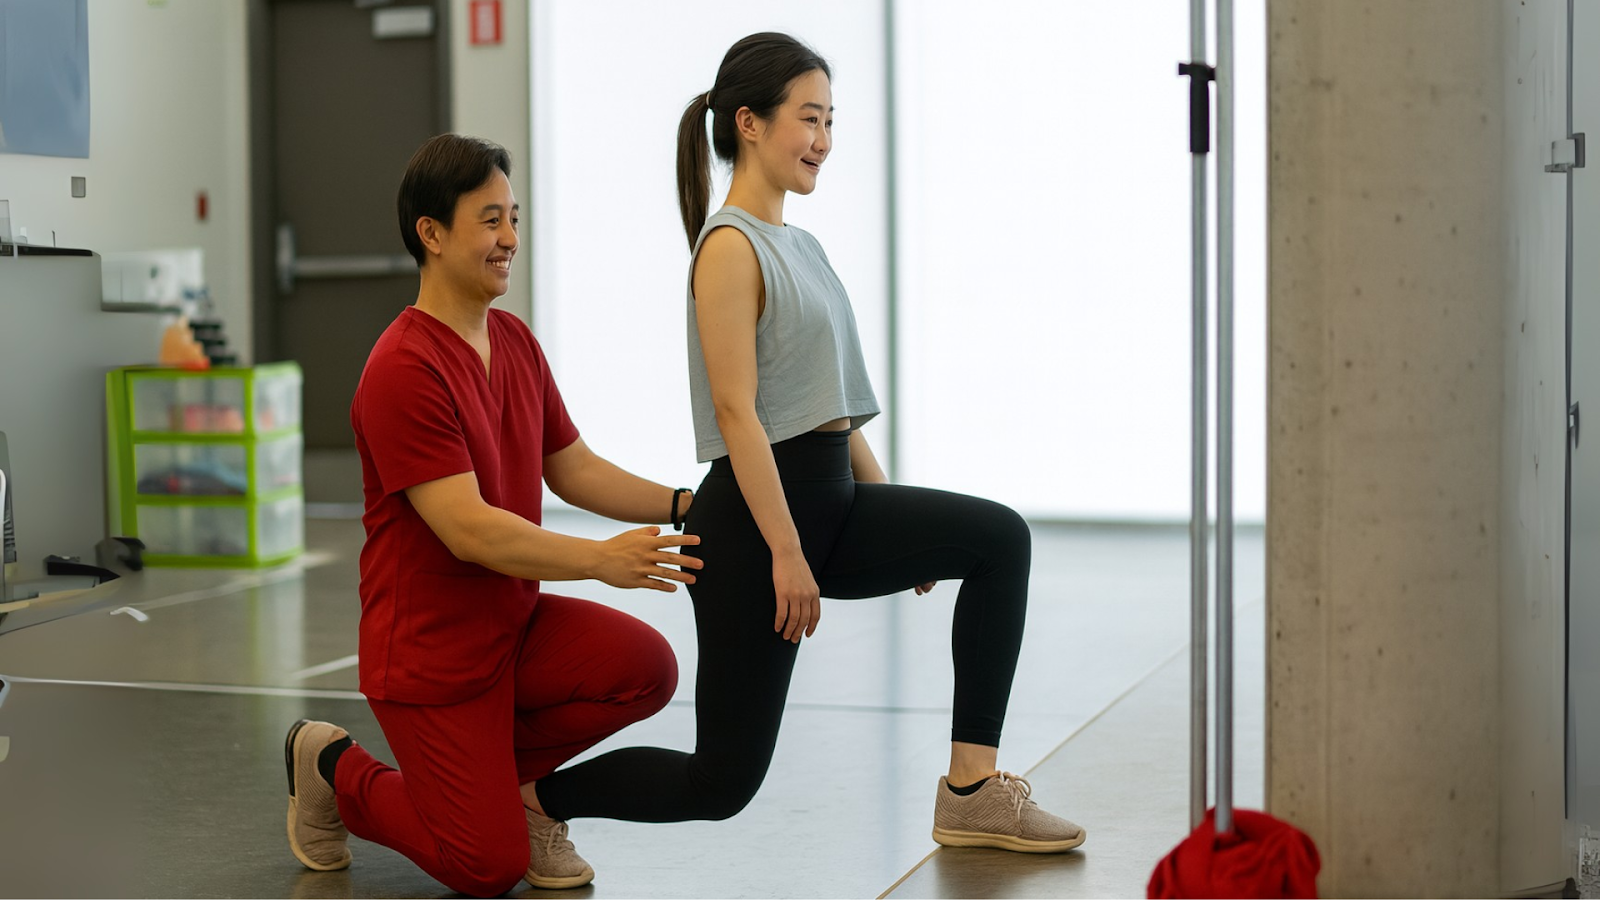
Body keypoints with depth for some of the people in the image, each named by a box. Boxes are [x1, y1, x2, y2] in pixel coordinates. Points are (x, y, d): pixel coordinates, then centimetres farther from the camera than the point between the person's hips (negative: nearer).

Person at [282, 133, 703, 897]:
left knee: (644, 666, -19)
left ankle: (509, 771, 8)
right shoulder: (403, 371, -22)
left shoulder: (516, 341, 5)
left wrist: (682, 505, -4)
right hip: (430, 650, -7)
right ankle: (332, 768, 20)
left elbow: (574, 470, 10)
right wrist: (601, 560, -29)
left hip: (516, 623, 8)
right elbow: (470, 530, -27)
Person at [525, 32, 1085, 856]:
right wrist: (785, 553, -22)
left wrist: (894, 521, 17)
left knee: (998, 538, -8)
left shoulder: (799, 247, 14)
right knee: (723, 779, -3)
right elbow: (736, 412, -20)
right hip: (753, 516, -9)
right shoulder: (731, 247, -13)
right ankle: (523, 796, 17)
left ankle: (972, 791, -4)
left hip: (828, 504, 9)